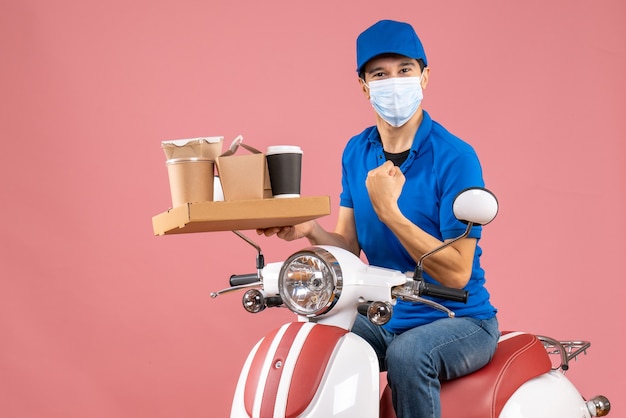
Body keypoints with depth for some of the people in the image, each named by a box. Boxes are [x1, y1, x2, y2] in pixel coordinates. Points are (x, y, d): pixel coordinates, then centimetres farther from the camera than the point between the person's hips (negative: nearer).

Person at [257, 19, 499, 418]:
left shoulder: (455, 157, -16)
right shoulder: (357, 152, 4)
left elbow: (457, 272, -19)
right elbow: (349, 249, 1)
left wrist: (389, 212, -28)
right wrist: (311, 231, -21)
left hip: (460, 321, -5)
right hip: (385, 320, 5)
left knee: (407, 354, -34)